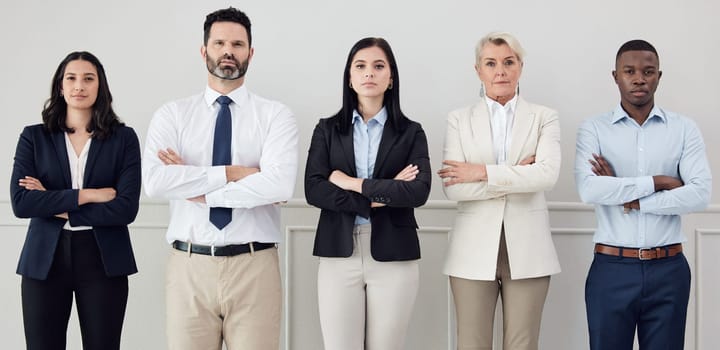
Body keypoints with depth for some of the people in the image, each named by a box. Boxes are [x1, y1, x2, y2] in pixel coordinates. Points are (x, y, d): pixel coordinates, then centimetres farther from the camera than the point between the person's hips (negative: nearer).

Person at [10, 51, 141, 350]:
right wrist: (88, 195, -12)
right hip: (45, 260, 1)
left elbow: (126, 208, -9)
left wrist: (55, 205, -10)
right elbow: (20, 202, -8)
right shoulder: (34, 137, 5)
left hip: (103, 260, -1)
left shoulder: (123, 138, 2)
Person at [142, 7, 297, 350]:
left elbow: (278, 185, -16)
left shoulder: (276, 115, 1)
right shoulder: (172, 114, 5)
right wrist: (231, 173, -14)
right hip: (189, 266, 1)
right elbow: (155, 180, -12)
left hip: (254, 267, -1)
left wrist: (197, 188, -11)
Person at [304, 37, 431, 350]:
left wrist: (354, 184, -9)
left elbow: (419, 191, -10)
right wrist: (380, 196, -11)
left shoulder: (411, 132, 6)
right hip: (339, 255, 1)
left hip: (394, 257, 0)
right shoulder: (327, 129, 8)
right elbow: (314, 191, -5)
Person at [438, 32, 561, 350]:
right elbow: (452, 187, -7)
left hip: (527, 249, 0)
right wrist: (517, 176, -11)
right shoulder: (459, 120, 6)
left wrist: (482, 172, -13)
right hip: (474, 250, 0)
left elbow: (547, 174, -13)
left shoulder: (544, 118, 6)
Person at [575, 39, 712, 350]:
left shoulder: (684, 129, 4)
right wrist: (657, 181, -12)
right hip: (612, 269, -1)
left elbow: (700, 194, -8)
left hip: (668, 269, 1)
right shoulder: (594, 129, 1)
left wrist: (629, 199, -11)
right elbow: (589, 189, -15)